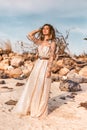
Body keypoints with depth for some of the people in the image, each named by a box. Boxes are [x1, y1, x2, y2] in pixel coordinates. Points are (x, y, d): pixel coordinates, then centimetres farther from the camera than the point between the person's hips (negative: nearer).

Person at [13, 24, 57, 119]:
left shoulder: (52, 43, -3)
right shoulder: (39, 42, 11)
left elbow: (51, 57, -9)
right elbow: (29, 35, 1)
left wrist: (49, 69, -15)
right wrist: (39, 29, 9)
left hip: (46, 66, -5)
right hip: (38, 64, 5)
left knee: (42, 89, 1)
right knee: (32, 86, 7)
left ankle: (40, 110, 15)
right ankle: (28, 107, 20)